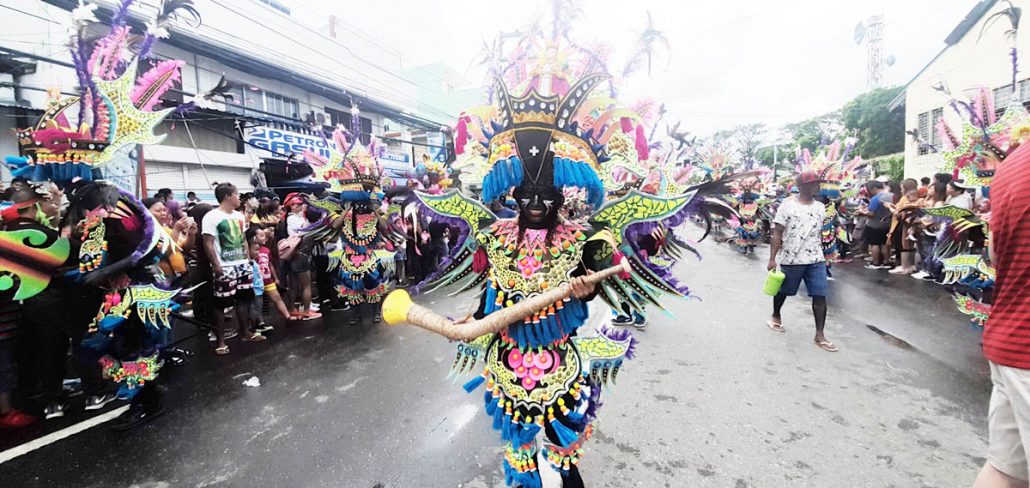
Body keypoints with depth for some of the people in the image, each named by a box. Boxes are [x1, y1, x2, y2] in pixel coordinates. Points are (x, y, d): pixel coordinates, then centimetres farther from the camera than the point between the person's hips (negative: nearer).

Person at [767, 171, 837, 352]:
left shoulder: (820, 207, 7)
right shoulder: (787, 205, -9)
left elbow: (819, 233, 17)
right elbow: (777, 233, -10)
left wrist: (820, 254, 19)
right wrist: (772, 258, -14)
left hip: (816, 260, 4)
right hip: (791, 259, -4)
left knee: (820, 296, -2)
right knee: (783, 291, 13)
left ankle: (819, 335, 4)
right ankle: (776, 316, 40)